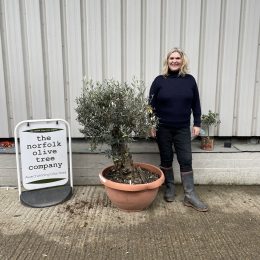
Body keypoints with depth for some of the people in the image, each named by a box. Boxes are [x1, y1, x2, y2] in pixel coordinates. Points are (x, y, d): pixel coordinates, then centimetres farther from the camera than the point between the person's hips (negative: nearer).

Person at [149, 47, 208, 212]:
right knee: (166, 159, 10)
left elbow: (196, 104, 7)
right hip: (163, 128, -1)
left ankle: (190, 196, 10)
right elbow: (151, 105, -2)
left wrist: (197, 124, 3)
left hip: (183, 129, 1)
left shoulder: (190, 80, 3)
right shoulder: (159, 80, -2)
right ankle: (170, 188, 27)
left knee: (186, 160, 1)